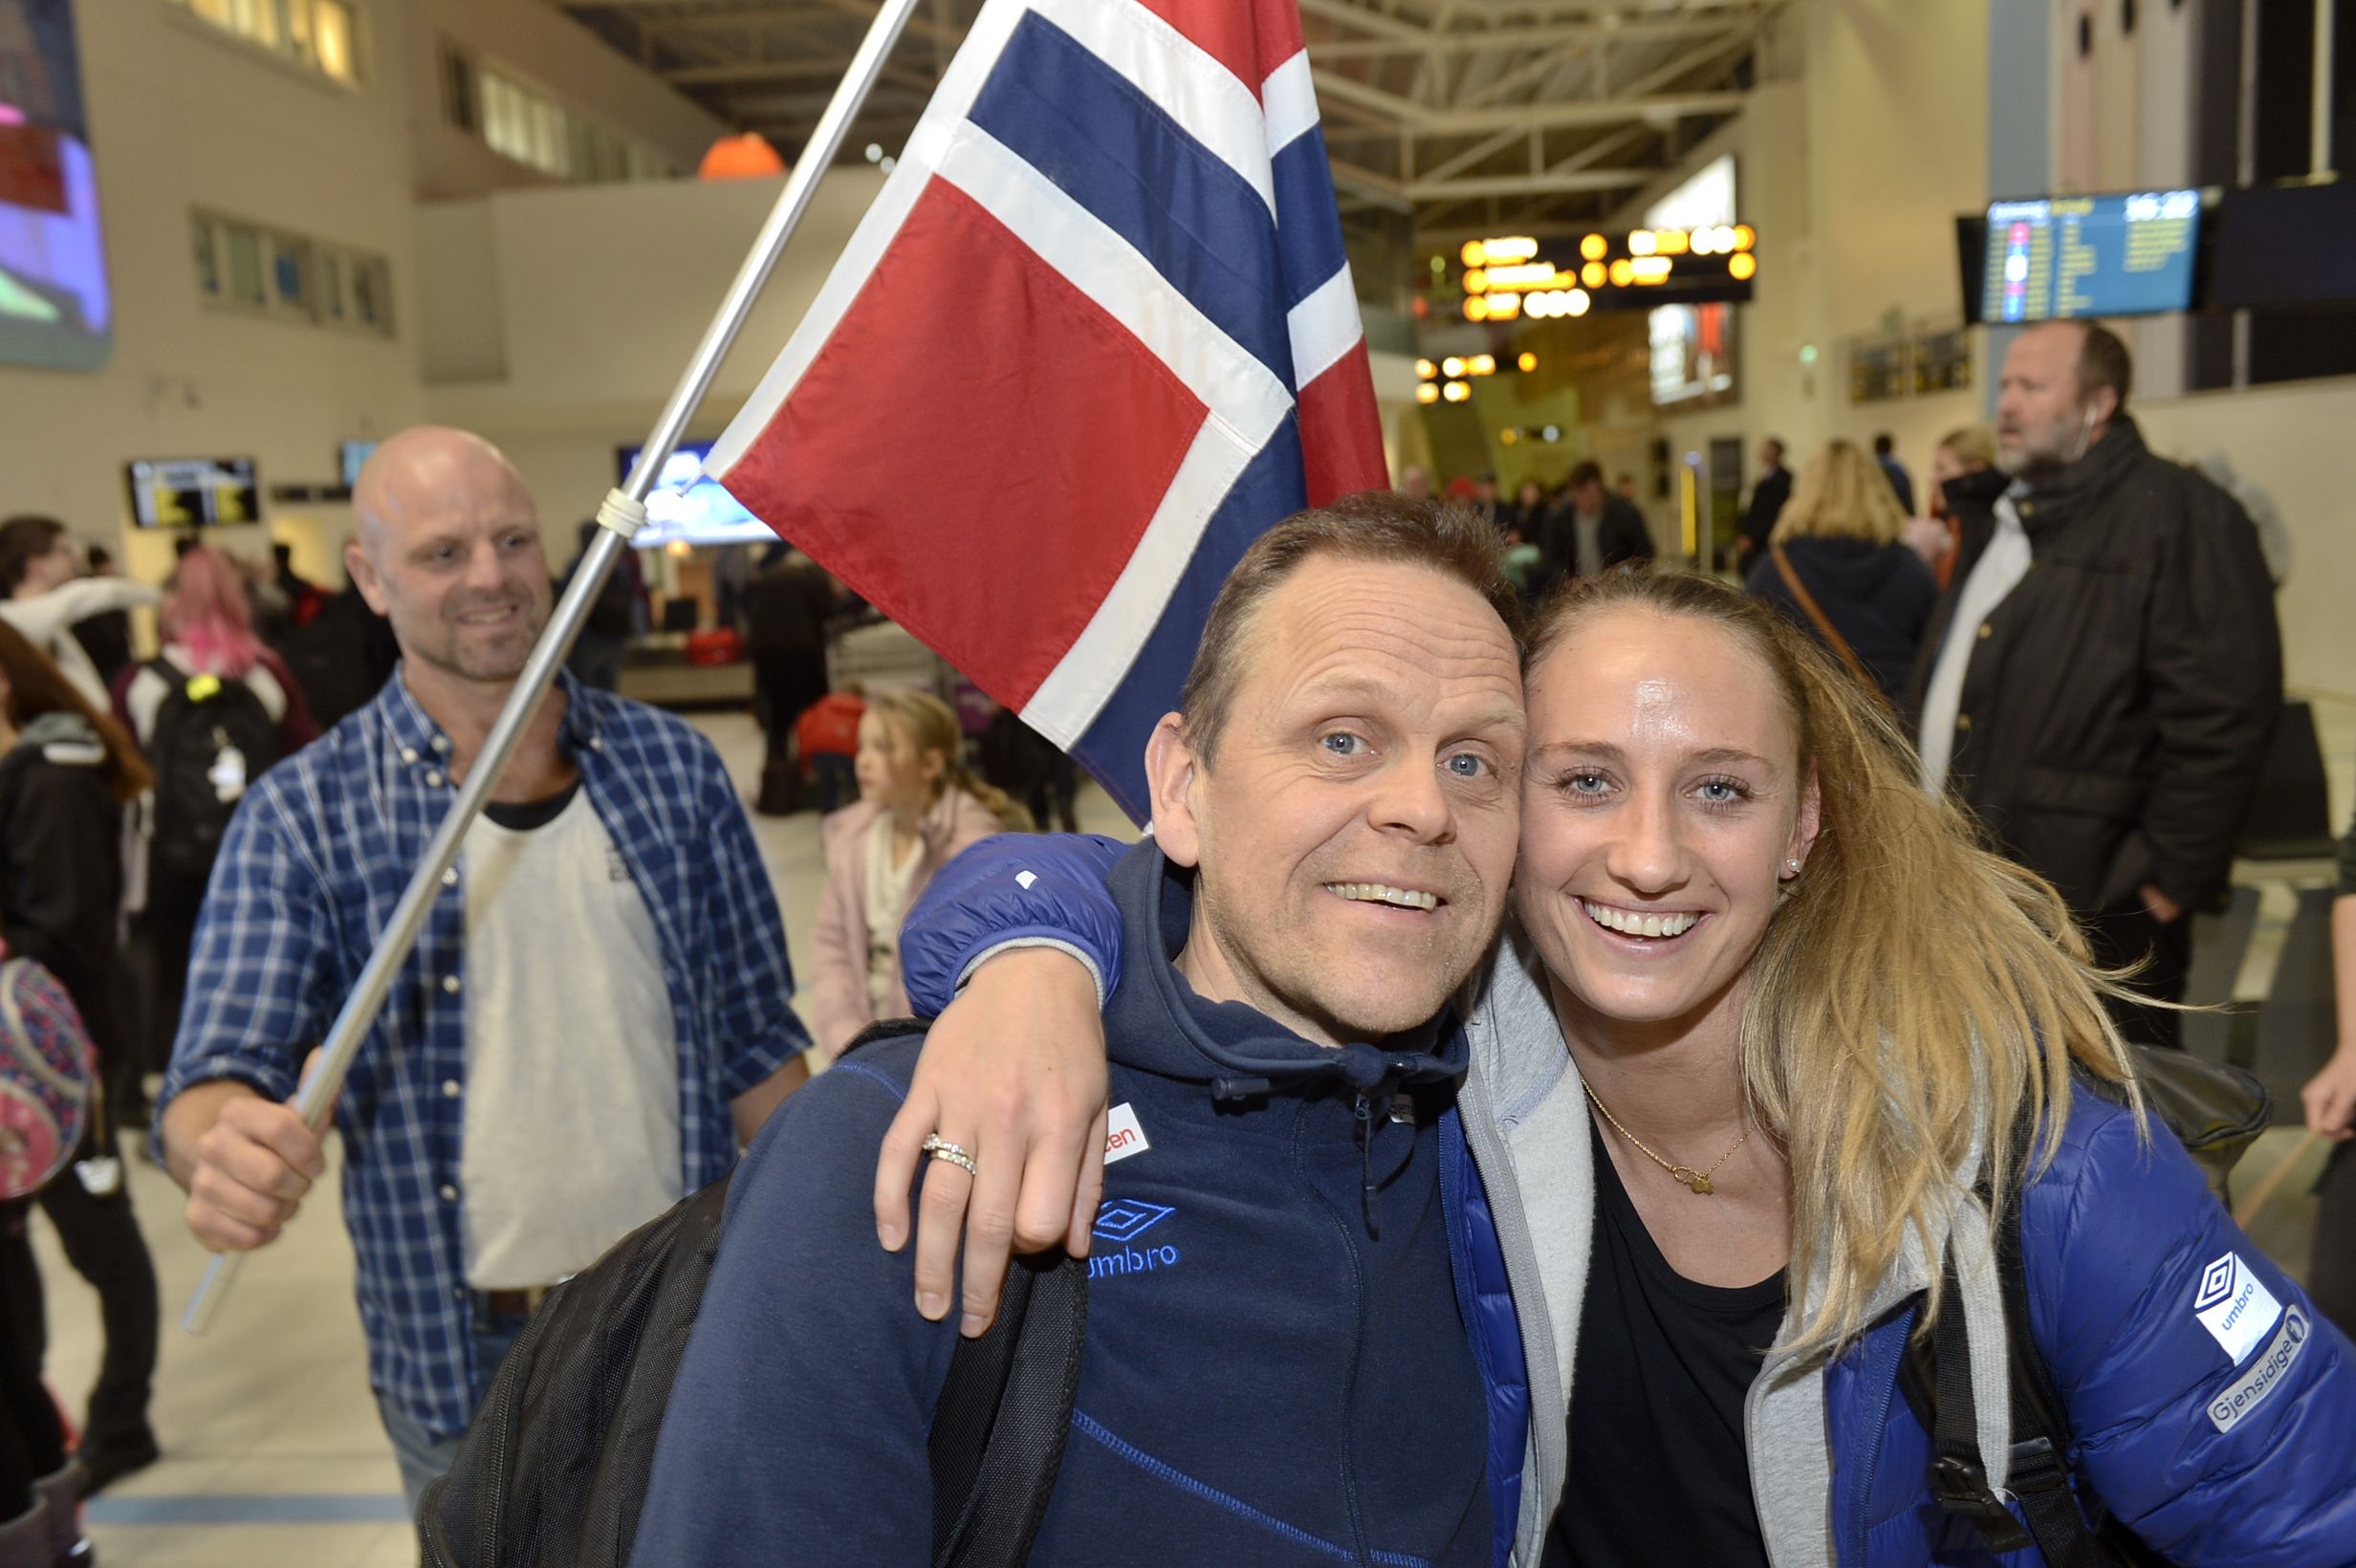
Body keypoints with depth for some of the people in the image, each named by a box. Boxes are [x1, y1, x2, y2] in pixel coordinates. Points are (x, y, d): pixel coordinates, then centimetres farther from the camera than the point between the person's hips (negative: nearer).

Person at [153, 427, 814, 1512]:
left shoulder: (674, 767, -2)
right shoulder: (302, 816, -7)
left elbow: (755, 1043, 3)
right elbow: (216, 1076, -13)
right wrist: (224, 1146, -36)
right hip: (467, 1377, -1)